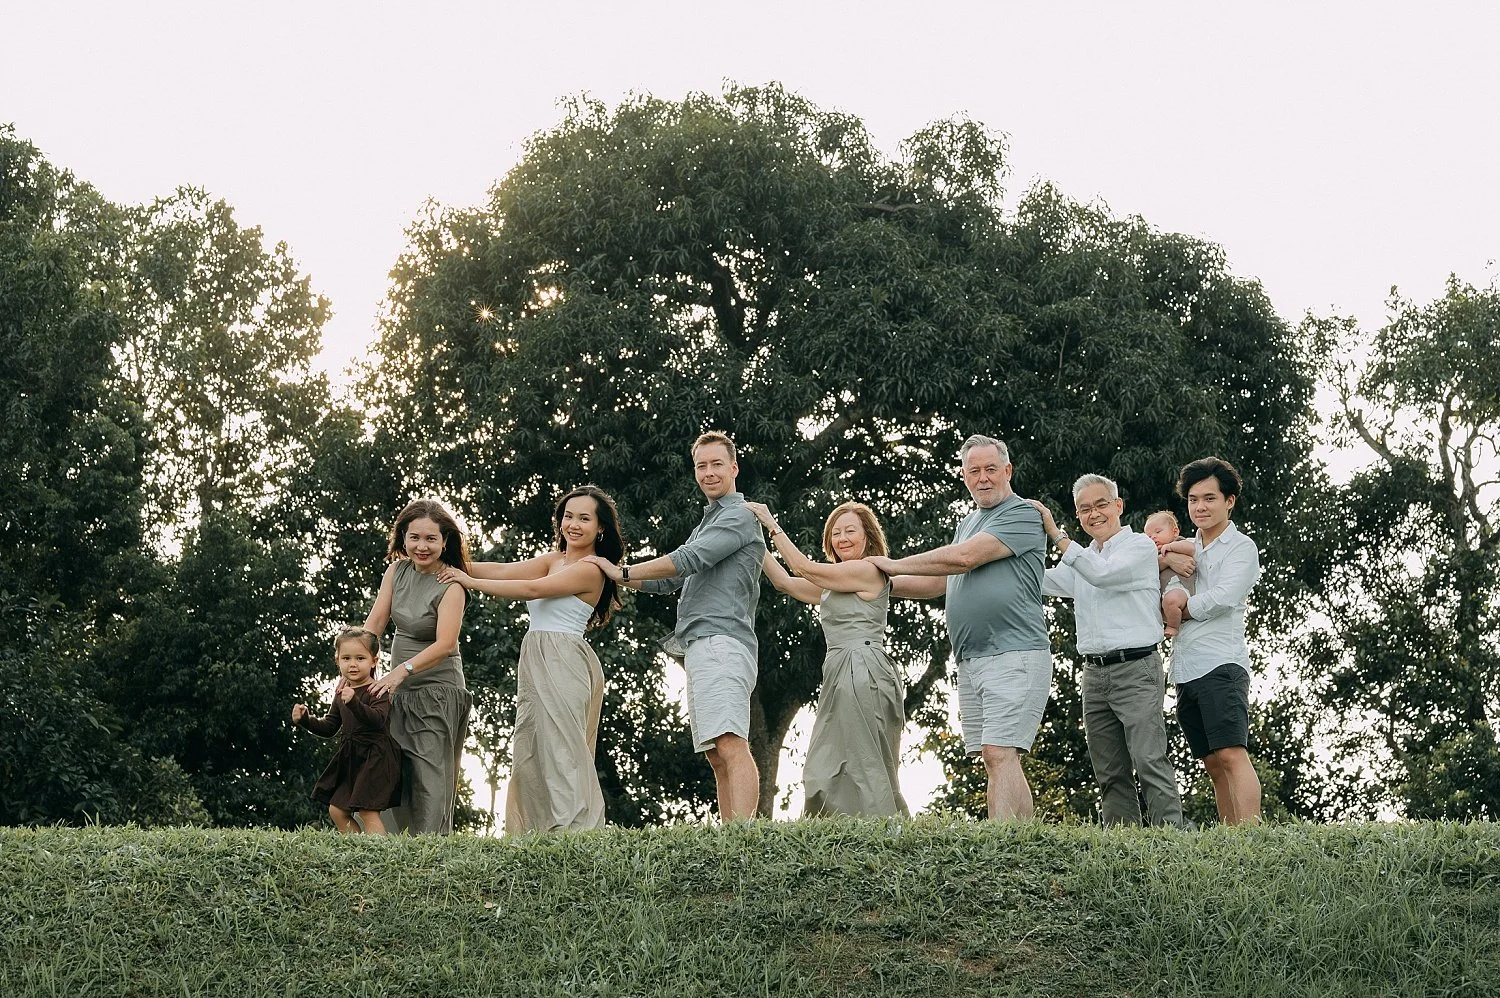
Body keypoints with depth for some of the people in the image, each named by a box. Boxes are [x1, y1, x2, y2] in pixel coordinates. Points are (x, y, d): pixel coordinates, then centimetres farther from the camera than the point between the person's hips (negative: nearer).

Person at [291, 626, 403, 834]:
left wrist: (354, 702, -44)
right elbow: (329, 727, 19)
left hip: (374, 759, -9)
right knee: (336, 811, 9)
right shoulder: (341, 694, 13)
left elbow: (377, 719, -30)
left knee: (367, 811, -14)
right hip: (348, 759, 9)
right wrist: (305, 719, 3)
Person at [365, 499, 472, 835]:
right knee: (397, 779, 10)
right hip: (401, 693, 7)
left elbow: (445, 644, -26)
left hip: (437, 693, -7)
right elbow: (374, 624, 2)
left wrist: (402, 671, -38)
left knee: (431, 782, -10)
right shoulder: (398, 570, 3)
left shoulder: (450, 586, -15)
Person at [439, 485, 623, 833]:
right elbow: (503, 570, 8)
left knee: (560, 752, -12)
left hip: (562, 663, -9)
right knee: (531, 757, 5)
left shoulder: (590, 570, -8)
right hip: (537, 663, 9)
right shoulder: (554, 560, 17)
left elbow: (532, 589, -13)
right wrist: (455, 565, -3)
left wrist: (471, 582, -9)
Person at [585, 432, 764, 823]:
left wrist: (622, 572, -6)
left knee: (731, 745, -23)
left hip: (720, 641, -11)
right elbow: (669, 579, 32)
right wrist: (616, 578, 24)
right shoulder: (708, 522, 30)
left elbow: (688, 559, -13)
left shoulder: (739, 516, -2)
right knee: (718, 757, 4)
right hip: (700, 647, 11)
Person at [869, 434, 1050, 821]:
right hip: (970, 662, 9)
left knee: (999, 755, -17)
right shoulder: (968, 524, 24)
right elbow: (939, 582, 28)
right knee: (995, 761, 4)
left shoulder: (1023, 514, -5)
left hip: (1015, 655, -9)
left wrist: (895, 565, -5)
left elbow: (965, 557, -14)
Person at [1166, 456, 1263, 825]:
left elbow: (1221, 599, -12)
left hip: (1220, 665, -7)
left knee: (1232, 755, -17)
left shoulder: (1241, 548, 2)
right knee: (1213, 764, 6)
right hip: (1185, 670, 7)